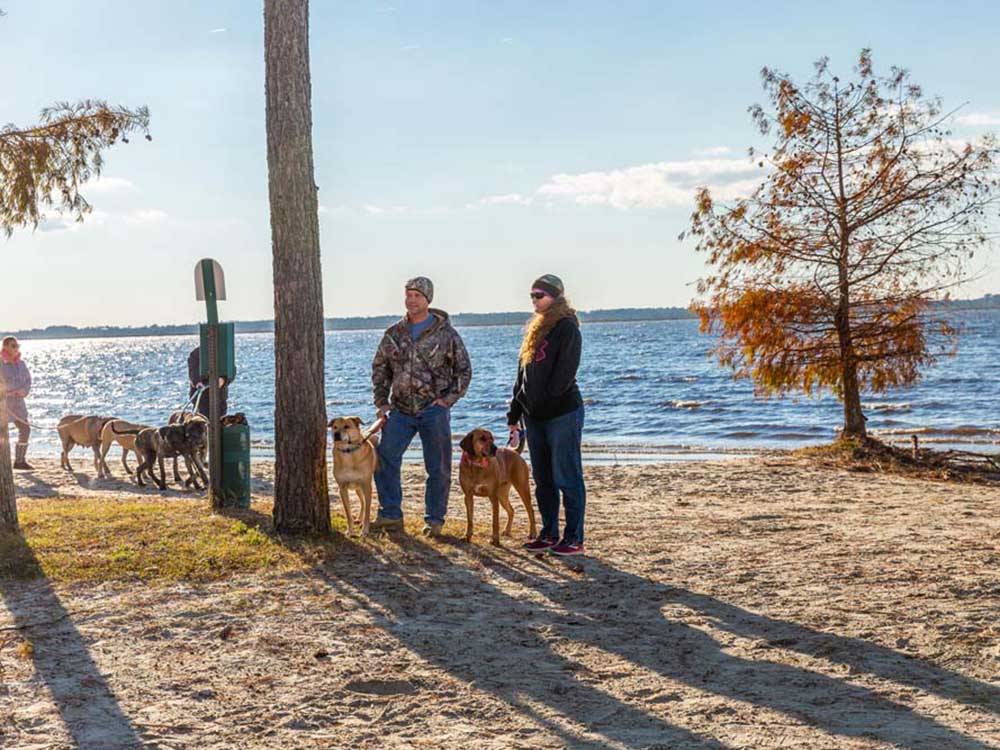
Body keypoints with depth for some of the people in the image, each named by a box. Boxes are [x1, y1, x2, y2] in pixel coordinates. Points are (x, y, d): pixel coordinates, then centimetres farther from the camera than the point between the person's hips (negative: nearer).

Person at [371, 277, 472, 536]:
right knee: (384, 458, -6)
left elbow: (464, 370, 2)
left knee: (438, 468, 2)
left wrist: (447, 399, -7)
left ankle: (434, 519, 14)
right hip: (401, 410, 3)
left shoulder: (446, 333, -2)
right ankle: (391, 514, 4)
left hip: (434, 410, -3)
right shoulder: (394, 334, 7)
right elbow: (380, 369, 16)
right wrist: (381, 403, 7)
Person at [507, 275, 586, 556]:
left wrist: (545, 400, -17)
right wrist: (514, 414, 16)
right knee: (543, 480, 12)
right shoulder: (535, 329, 17)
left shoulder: (567, 328, -9)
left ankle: (574, 538, 0)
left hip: (563, 414, -9)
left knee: (567, 478, -5)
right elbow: (522, 374, 19)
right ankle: (549, 534, 20)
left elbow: (564, 373, -17)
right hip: (535, 416, 9)